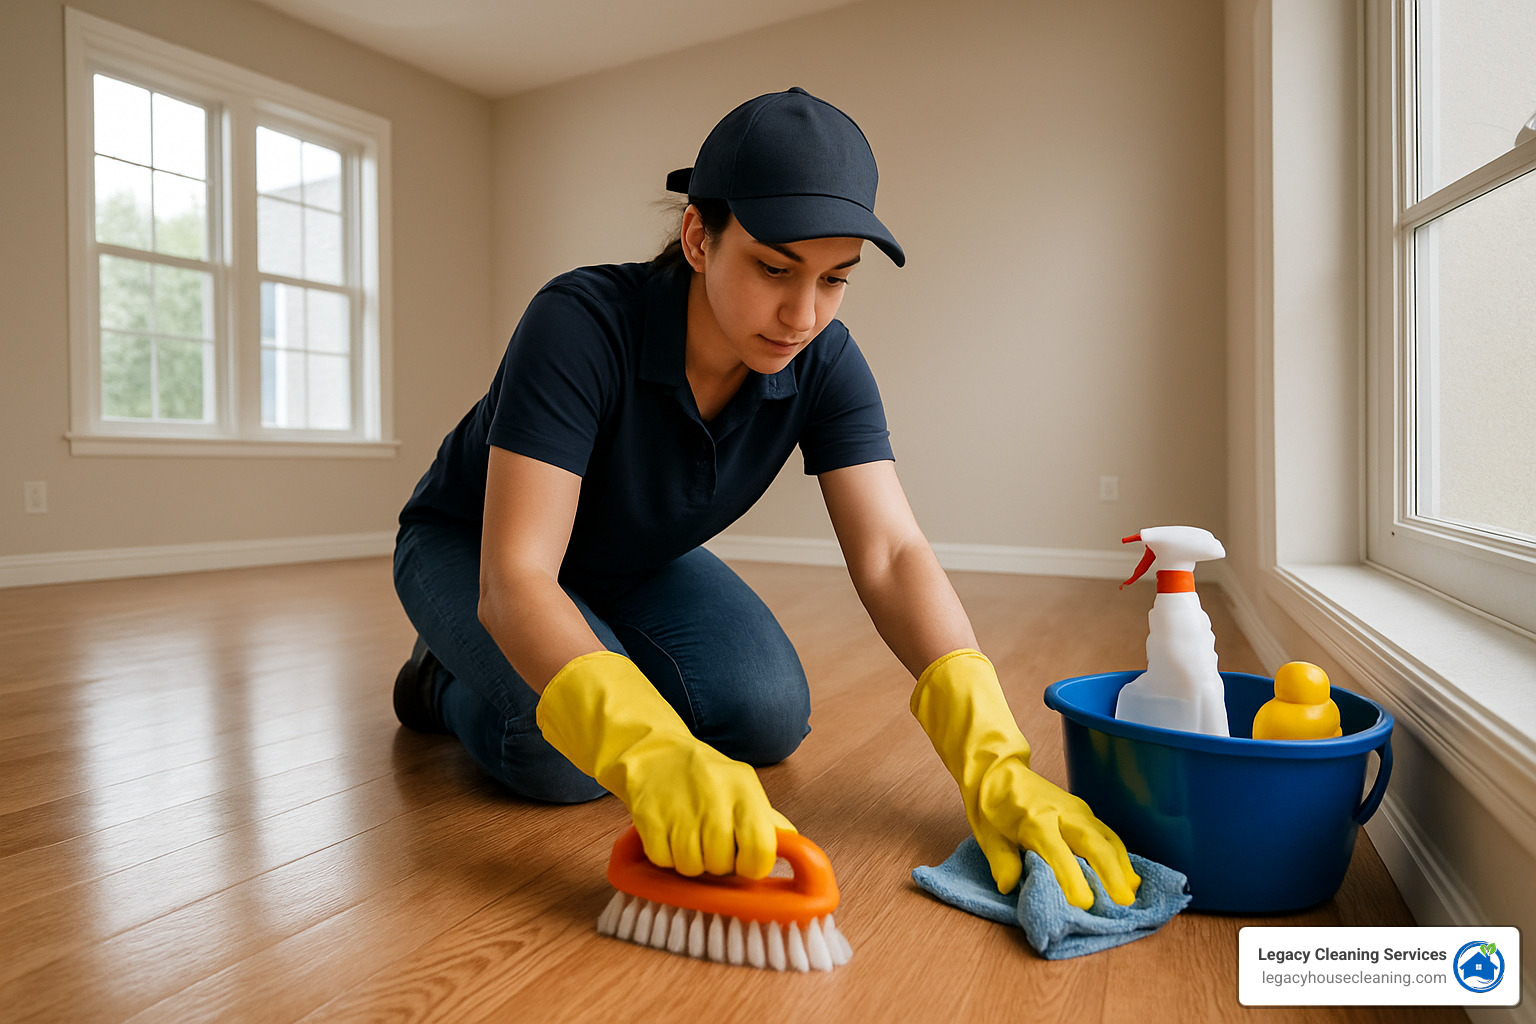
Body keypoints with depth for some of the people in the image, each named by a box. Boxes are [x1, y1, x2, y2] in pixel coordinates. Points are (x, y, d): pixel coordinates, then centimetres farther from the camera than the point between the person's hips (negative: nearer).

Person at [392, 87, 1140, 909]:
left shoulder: (824, 364, -21)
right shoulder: (579, 324, -36)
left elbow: (891, 556, -28)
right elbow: (515, 576, -41)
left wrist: (990, 758, -41)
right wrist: (649, 755, -58)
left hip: (635, 564, 4)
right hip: (470, 551, -3)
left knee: (767, 715, -18)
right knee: (565, 751, -30)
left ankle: (603, 656, 11)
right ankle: (451, 679, 6)